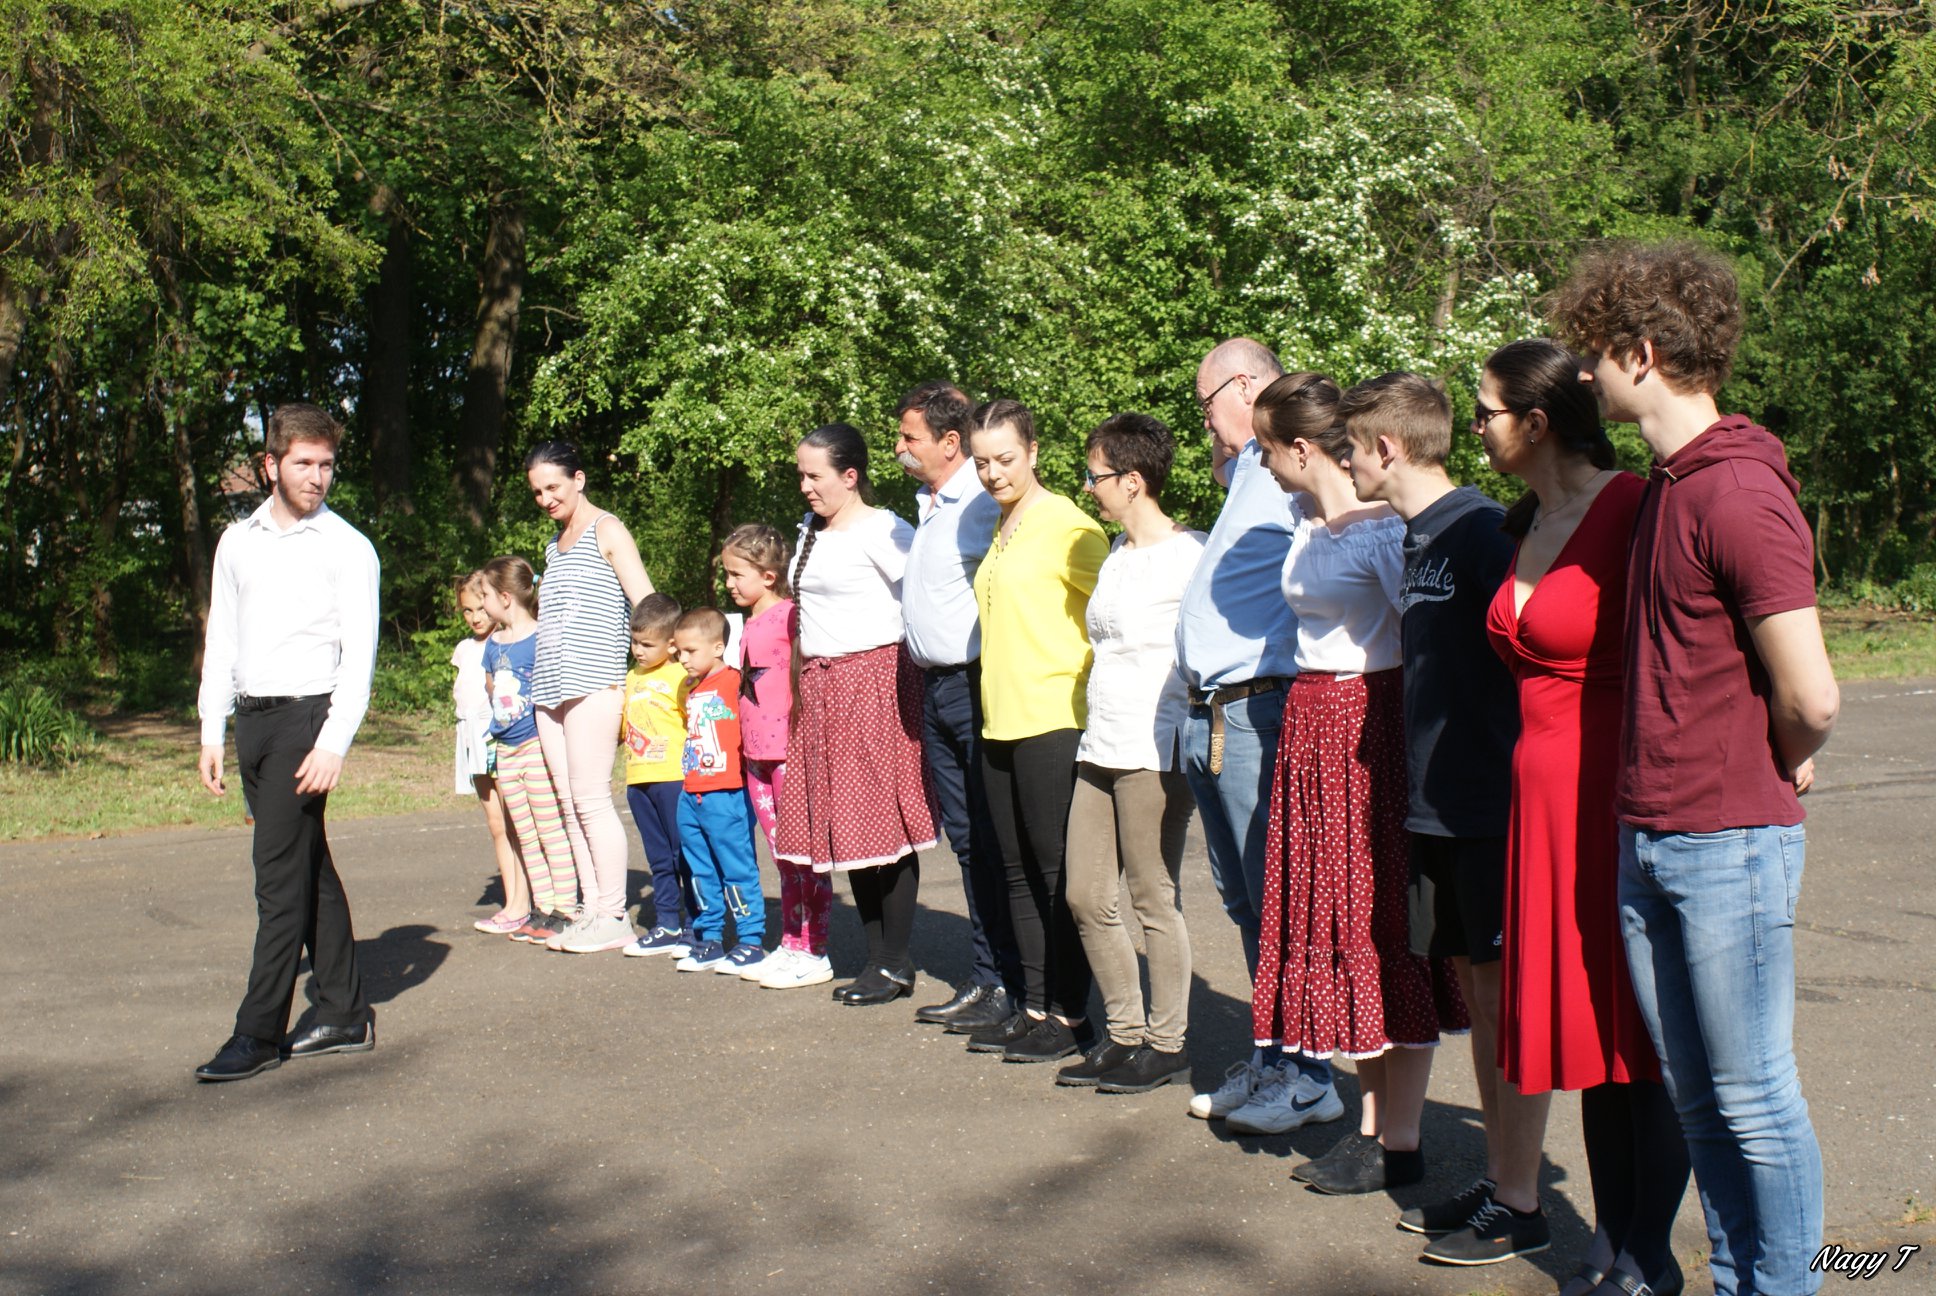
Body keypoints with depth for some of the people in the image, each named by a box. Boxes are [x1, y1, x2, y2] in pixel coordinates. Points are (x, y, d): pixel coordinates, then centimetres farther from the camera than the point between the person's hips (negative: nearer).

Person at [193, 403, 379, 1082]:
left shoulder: (347, 548, -4)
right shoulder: (238, 542, 12)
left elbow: (359, 653, -9)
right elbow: (221, 641, 16)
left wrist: (333, 744, -17)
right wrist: (212, 733, 11)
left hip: (307, 717, -6)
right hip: (250, 720, 6)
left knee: (281, 873, -7)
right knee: (310, 869, 11)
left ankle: (259, 1032, 0)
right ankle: (345, 1015, 19)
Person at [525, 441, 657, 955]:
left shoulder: (607, 531, 1)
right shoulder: (553, 544, 22)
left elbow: (645, 603, -6)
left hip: (593, 684, -7)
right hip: (550, 687, 7)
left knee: (591, 800, -9)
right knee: (569, 805, 6)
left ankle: (614, 917, -3)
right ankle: (591, 910, 11)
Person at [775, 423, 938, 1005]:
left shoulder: (880, 531, -10)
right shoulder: (809, 531, 16)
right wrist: (803, 680, 17)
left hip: (874, 680, -8)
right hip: (820, 688, 8)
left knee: (882, 821, -5)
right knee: (842, 823, 8)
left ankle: (897, 964, 5)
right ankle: (876, 958, 17)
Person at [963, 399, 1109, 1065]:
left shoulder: (1065, 525, -9)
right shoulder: (997, 529, 16)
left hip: (1055, 719, -9)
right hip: (1001, 721, 9)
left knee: (1059, 872, -2)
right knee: (1019, 872, 13)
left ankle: (1069, 1013, 8)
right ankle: (1034, 1007, 22)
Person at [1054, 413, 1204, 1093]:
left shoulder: (1188, 554, -9)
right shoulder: (1116, 554, 17)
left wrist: (1190, 733, -12)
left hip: (1156, 751, -9)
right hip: (1100, 749, 9)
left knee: (1153, 901, 0)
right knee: (1086, 898, 8)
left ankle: (1167, 1043, 12)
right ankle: (1125, 1032, 21)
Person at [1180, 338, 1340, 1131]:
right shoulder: (1246, 475, 19)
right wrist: (1227, 460, 25)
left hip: (1257, 713, -10)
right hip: (1207, 717, 10)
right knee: (1243, 901, 15)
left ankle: (1309, 1075, 8)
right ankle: (1273, 1059, 25)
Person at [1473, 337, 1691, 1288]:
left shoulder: (1628, 511, -12)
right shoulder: (1524, 523, 13)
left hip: (1618, 795, -8)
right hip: (1544, 794, 8)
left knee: (1640, 1036, 2)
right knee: (1588, 1032, 14)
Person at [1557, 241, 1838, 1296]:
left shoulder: (1739, 491, -17)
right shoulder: (1664, 485, 12)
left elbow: (1812, 698, -18)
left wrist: (1783, 773, 0)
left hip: (1730, 843, -9)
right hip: (1647, 841, 9)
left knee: (1753, 1099, 4)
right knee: (1695, 1099, 16)